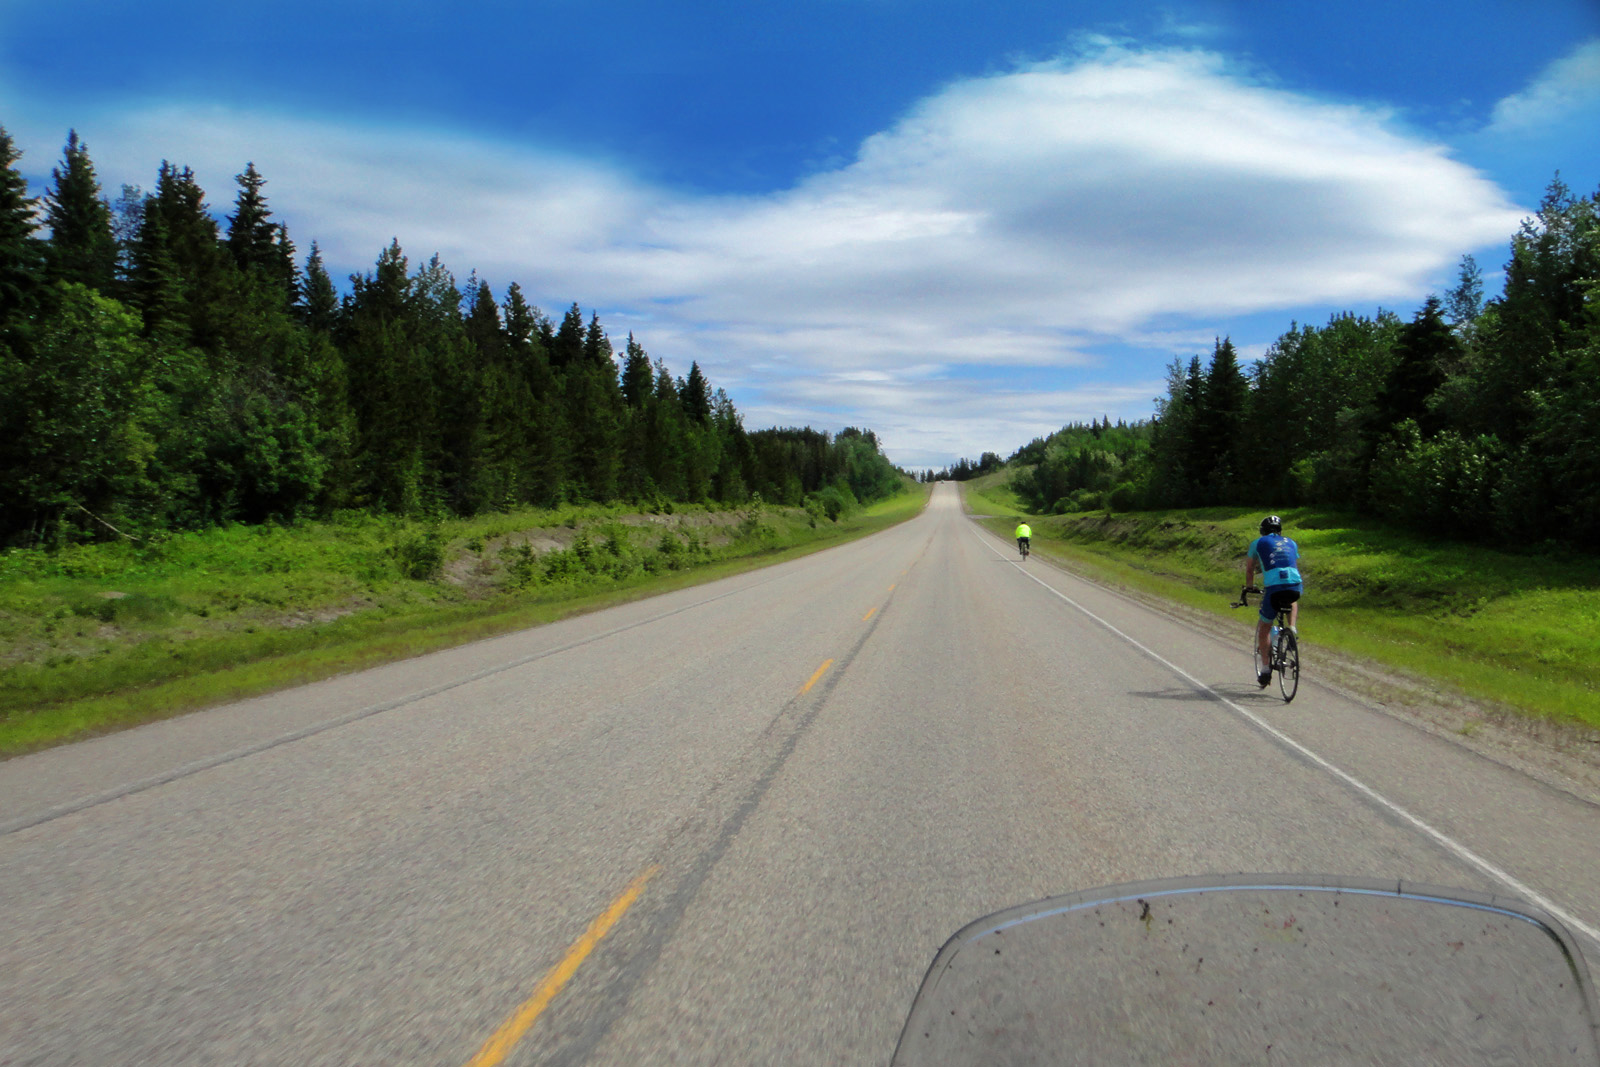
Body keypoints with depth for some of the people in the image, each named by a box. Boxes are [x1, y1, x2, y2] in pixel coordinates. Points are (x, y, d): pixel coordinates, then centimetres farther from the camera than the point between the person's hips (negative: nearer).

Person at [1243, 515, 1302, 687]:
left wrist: (1248, 588, 43)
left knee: (1263, 630, 15)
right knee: (1293, 601, 42)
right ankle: (1292, 627, 20)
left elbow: (1249, 569, 27)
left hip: (1273, 588, -3)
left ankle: (1265, 670, 13)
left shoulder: (1258, 543, 19)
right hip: (1295, 586, 3)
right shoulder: (1291, 543, 27)